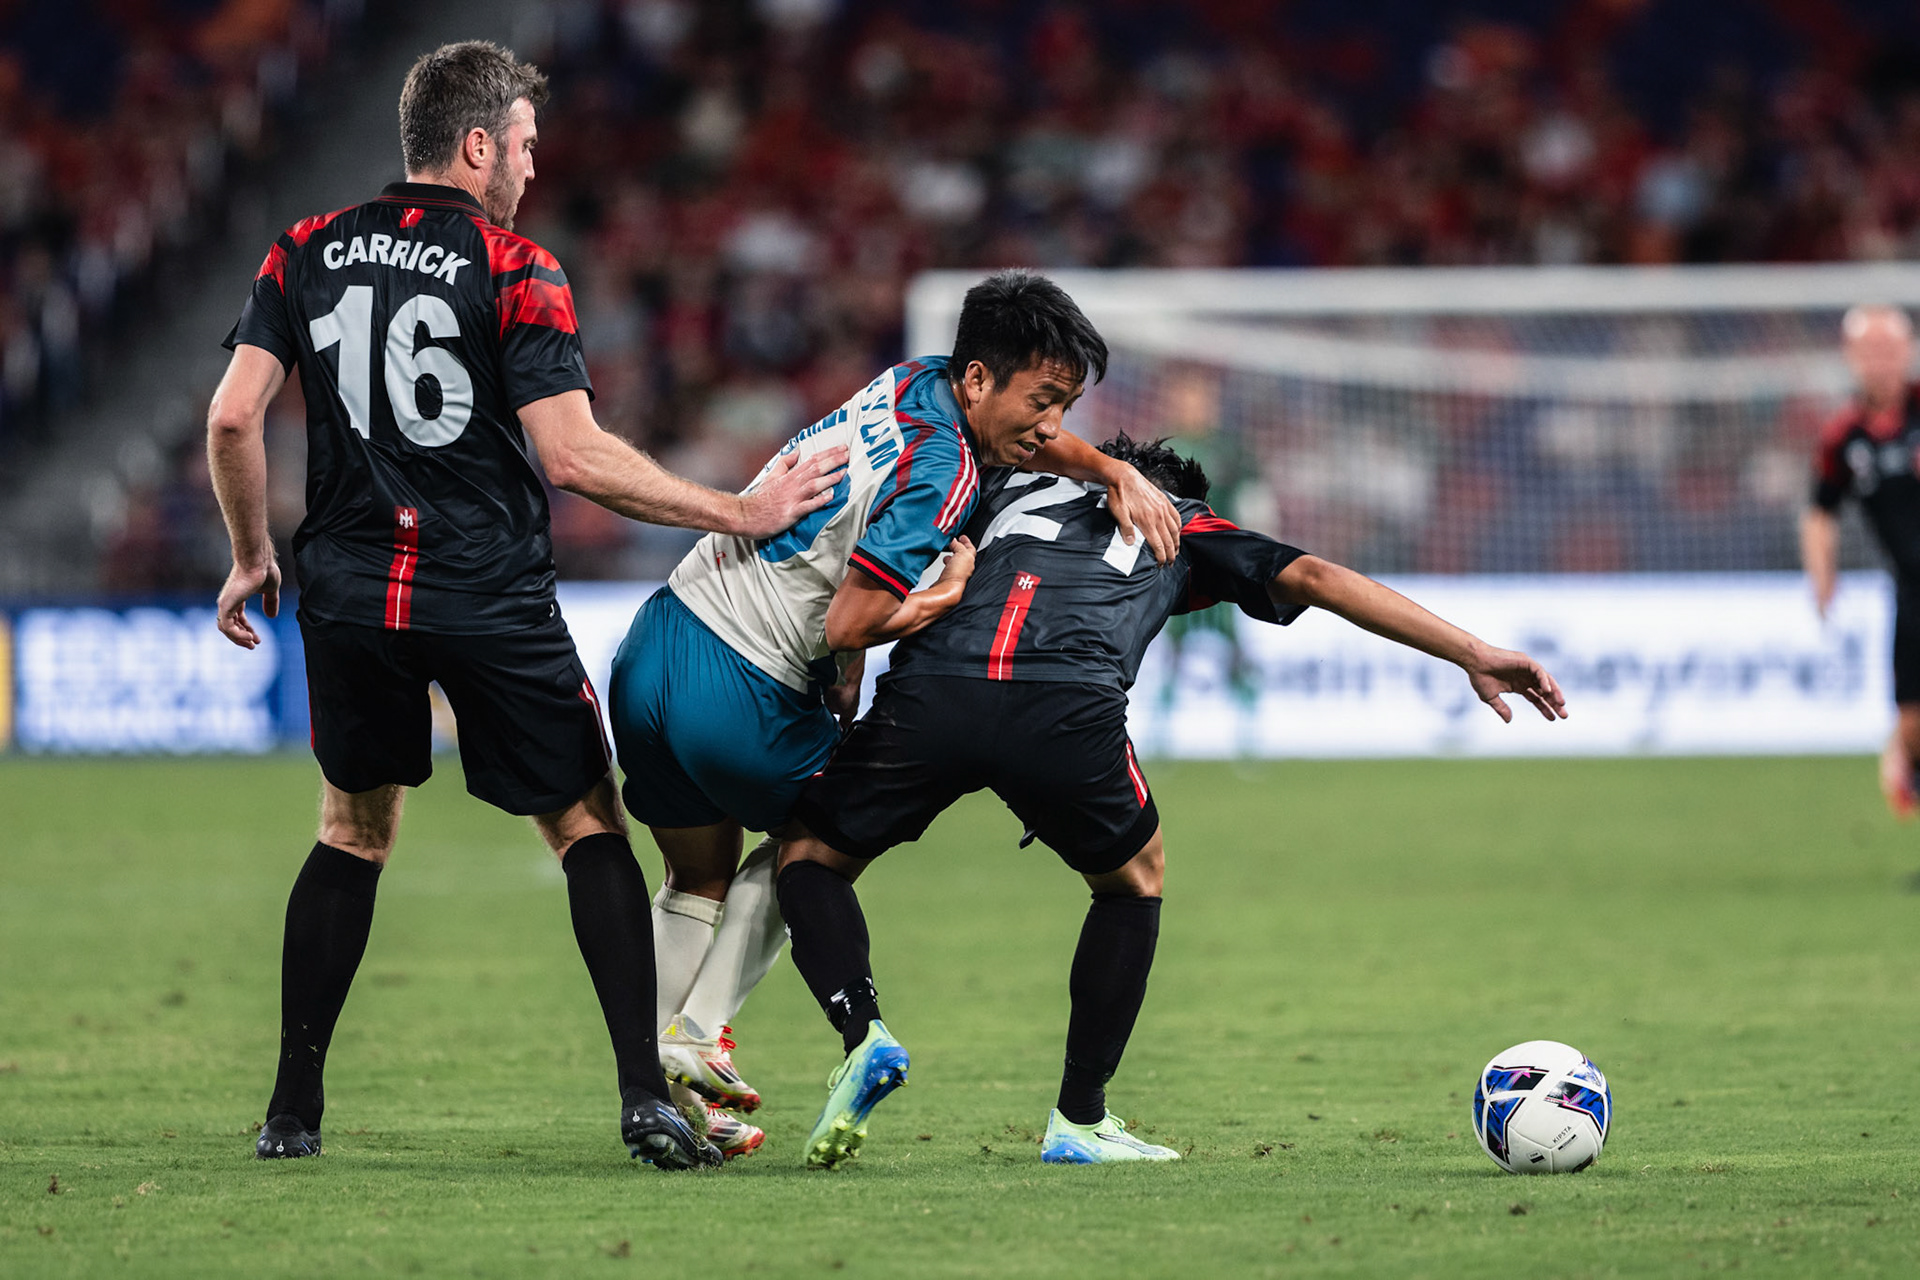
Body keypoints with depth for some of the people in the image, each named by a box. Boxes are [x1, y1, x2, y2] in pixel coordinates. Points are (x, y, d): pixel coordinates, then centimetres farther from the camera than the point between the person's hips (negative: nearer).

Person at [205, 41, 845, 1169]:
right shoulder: (515, 272, -8)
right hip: (493, 605, -4)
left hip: (349, 598, 4)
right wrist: (740, 513, -9)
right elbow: (574, 454, -14)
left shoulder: (309, 253, 5)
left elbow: (233, 416, 0)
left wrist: (253, 558, 14)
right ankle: (646, 1098, -4)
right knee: (590, 827, 8)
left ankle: (294, 1110, 15)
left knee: (352, 834, 20)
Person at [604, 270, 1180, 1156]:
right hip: (739, 697, -8)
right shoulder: (940, 472, -18)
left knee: (698, 879, 22)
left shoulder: (918, 384, 7)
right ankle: (698, 1034, 12)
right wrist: (949, 592, -8)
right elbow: (849, 626, -22)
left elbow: (1034, 442, 26)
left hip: (651, 649, 8)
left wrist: (1116, 473, 10)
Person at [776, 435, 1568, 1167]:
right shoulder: (1188, 529, 34)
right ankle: (1079, 1121, 27)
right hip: (1070, 708, -1)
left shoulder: (1010, 487, 39)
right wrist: (1473, 655, 23)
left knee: (813, 857, 23)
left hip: (927, 690, 1)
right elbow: (1316, 578, 25)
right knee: (1133, 878, 29)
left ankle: (862, 1034, -4)